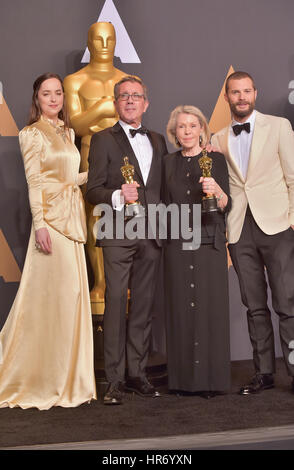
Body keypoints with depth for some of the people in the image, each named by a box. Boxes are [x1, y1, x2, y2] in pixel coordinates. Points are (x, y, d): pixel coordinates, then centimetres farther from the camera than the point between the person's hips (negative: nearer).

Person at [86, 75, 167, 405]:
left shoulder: (157, 141, 18)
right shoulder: (103, 140, 4)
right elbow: (92, 191, -2)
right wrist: (118, 196, -19)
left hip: (151, 235, 4)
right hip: (118, 234, -4)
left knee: (143, 304, 7)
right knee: (116, 303, -6)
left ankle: (137, 373, 16)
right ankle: (114, 381, 0)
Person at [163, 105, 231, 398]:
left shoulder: (216, 160, 5)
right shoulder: (169, 163, 12)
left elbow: (226, 207, 0)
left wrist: (216, 190, -19)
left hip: (209, 242, -2)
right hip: (177, 245, 2)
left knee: (210, 307, -3)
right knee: (180, 308, 1)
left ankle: (211, 378, 5)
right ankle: (183, 377, 10)